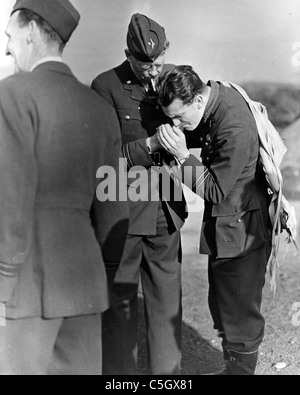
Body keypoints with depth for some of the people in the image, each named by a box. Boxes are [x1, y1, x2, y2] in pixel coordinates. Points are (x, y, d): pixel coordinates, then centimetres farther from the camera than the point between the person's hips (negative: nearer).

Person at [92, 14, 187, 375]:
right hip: (121, 211, -4)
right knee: (120, 304, 7)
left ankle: (168, 371, 29)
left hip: (166, 210, 4)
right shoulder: (106, 87, -9)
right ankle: (119, 371, 23)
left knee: (167, 303, 13)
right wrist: (149, 145, -23)